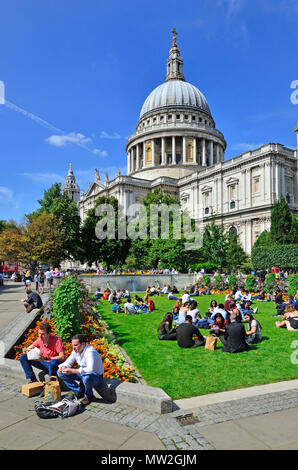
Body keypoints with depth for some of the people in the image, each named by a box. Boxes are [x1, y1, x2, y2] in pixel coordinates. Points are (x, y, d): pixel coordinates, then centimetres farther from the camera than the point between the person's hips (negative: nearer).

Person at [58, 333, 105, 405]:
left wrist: (72, 371, -39)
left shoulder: (90, 352, -29)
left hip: (97, 376, -7)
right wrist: (63, 367, -19)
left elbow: (90, 369, -41)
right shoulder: (76, 350, -6)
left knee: (86, 378, -42)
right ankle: (79, 392, 7)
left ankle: (89, 396, -8)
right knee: (60, 373, -2)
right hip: (83, 374, 8)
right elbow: (68, 362, 6)